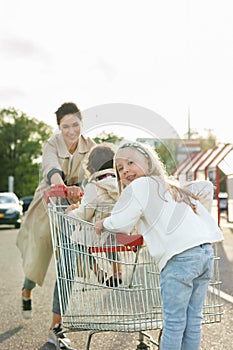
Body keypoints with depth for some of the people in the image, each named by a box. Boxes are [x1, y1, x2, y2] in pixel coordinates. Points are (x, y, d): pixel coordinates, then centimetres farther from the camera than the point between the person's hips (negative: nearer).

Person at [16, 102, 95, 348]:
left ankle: (56, 324, 12)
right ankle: (26, 292, 43)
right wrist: (63, 188, -59)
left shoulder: (89, 147, -8)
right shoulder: (51, 145, -16)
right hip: (48, 207, -1)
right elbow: (51, 170, -37)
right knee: (36, 261, 5)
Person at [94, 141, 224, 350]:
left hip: (181, 256, -8)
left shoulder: (139, 186, 3)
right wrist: (199, 215, 37)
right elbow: (205, 187, 32)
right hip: (206, 250, 8)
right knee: (193, 319, 14)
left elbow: (120, 223, -8)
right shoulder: (171, 186, 26)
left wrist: (103, 224, 11)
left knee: (174, 322, 1)